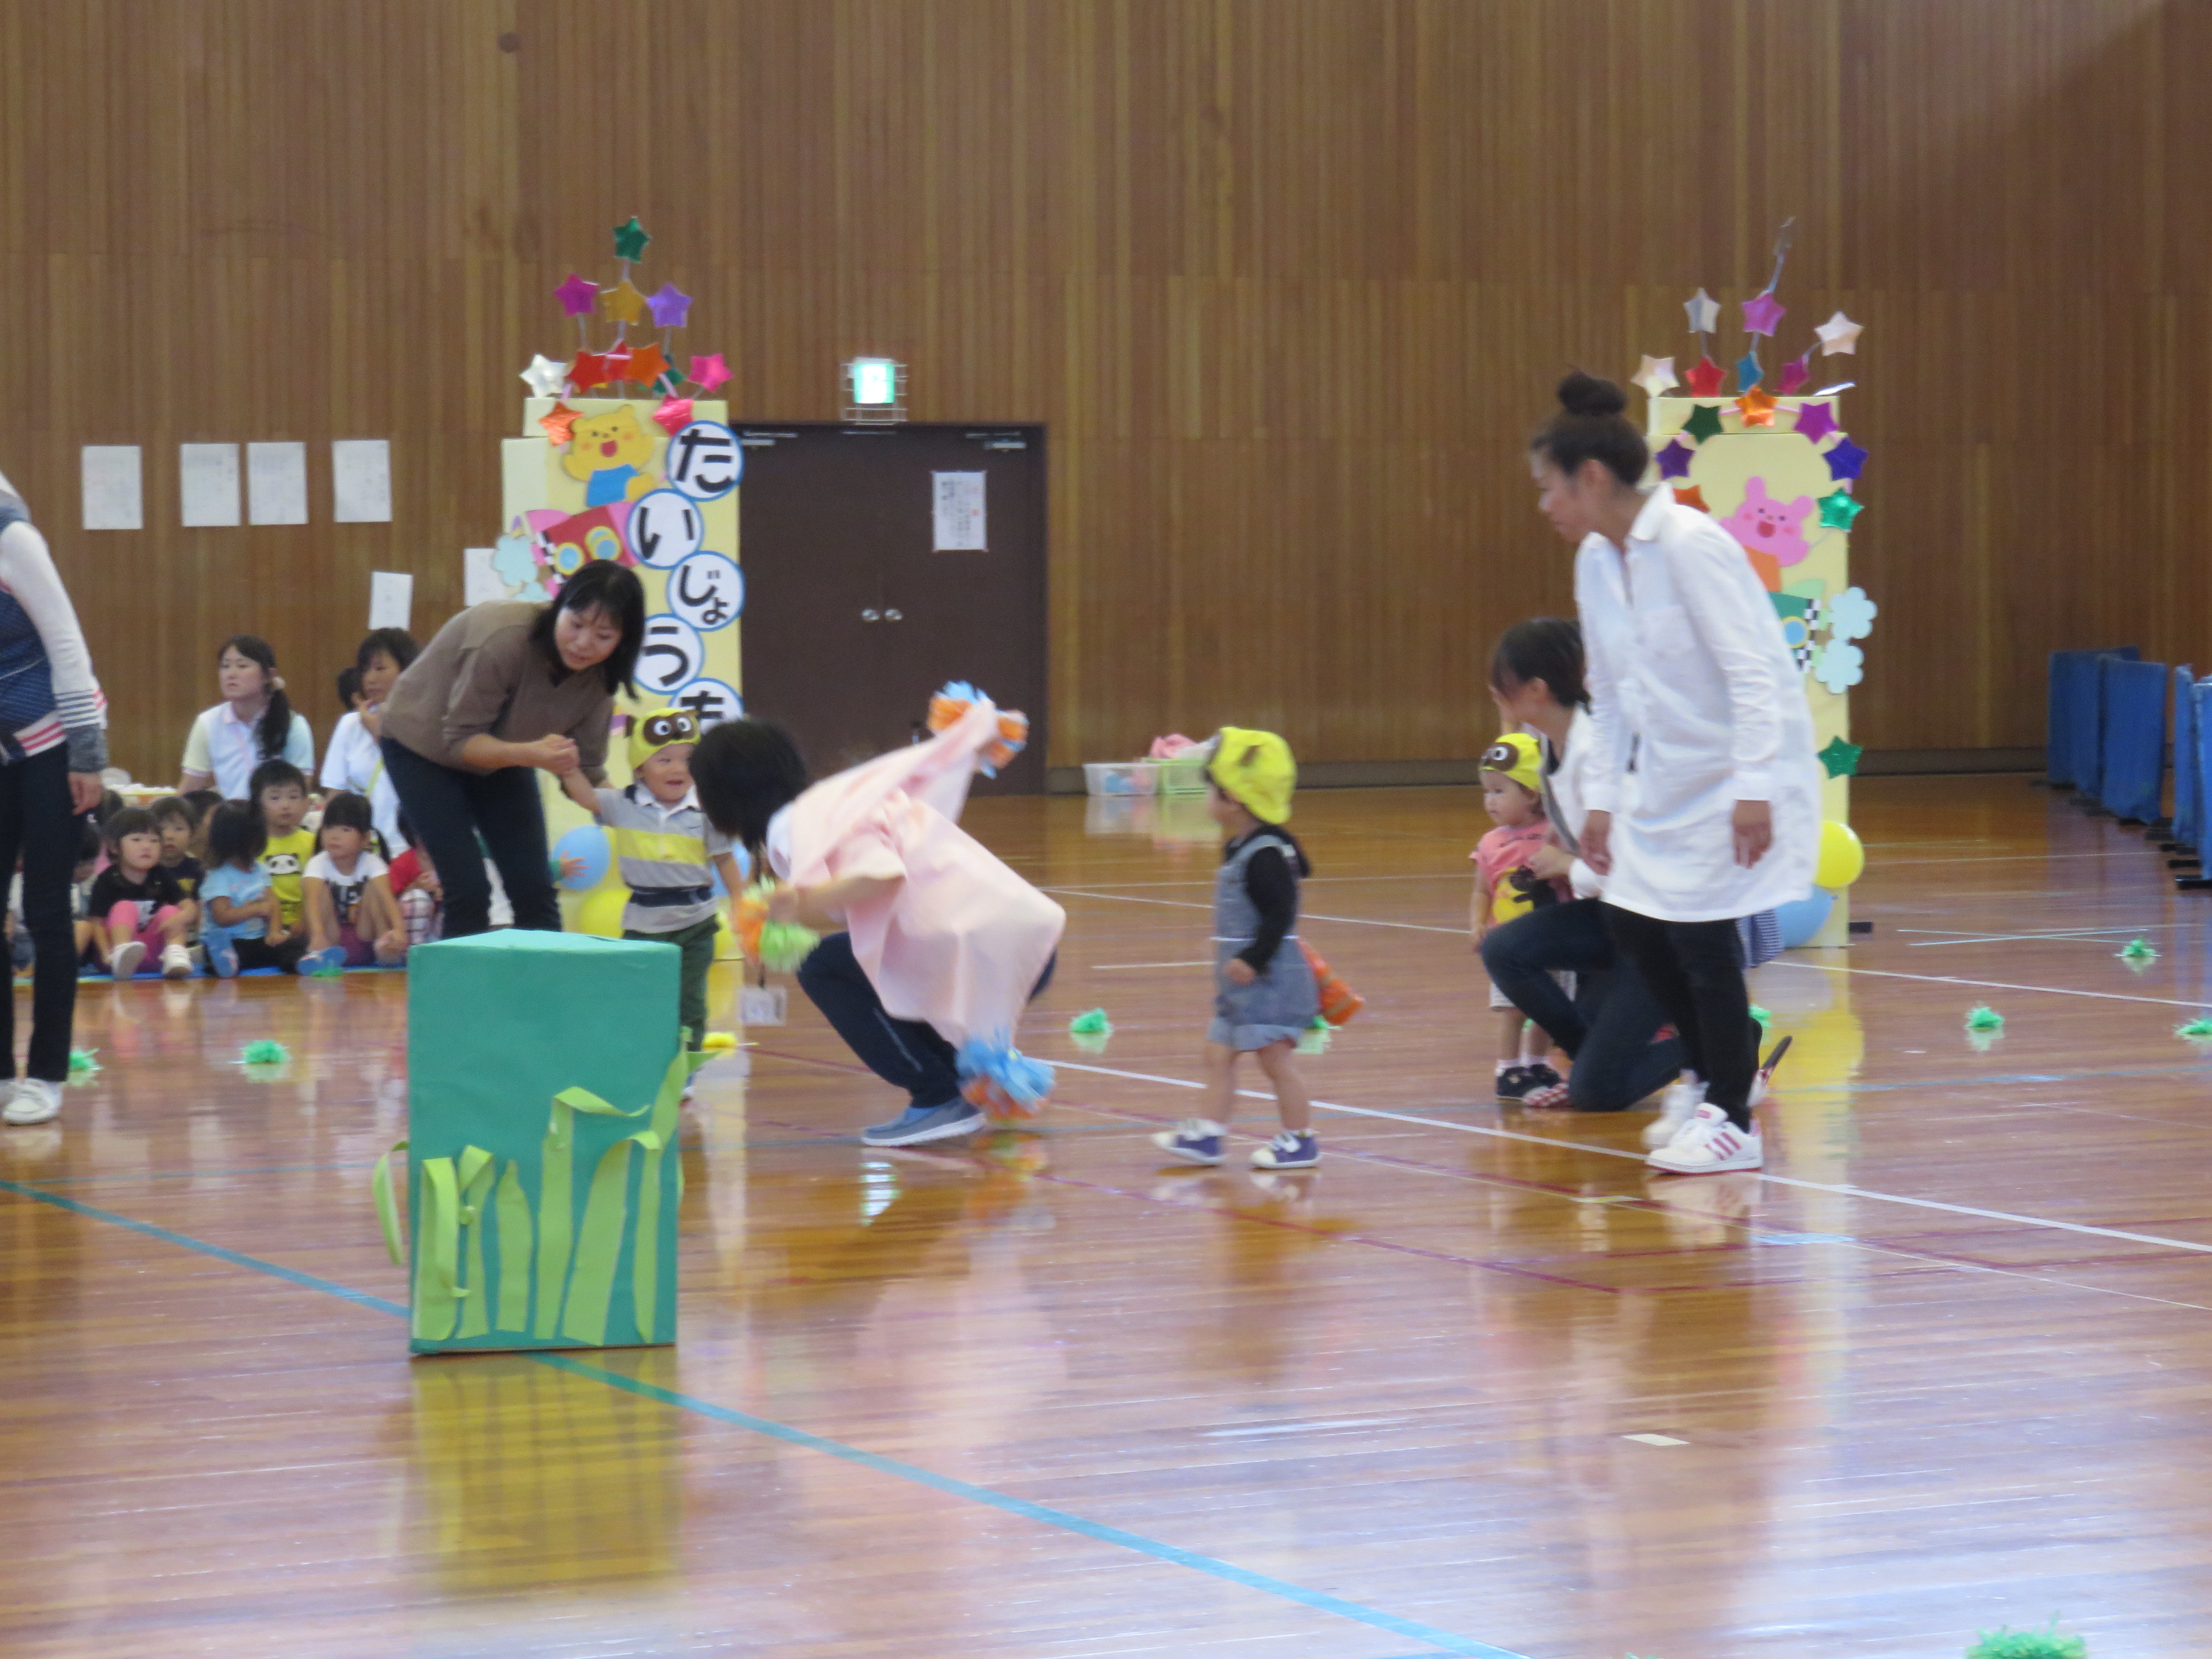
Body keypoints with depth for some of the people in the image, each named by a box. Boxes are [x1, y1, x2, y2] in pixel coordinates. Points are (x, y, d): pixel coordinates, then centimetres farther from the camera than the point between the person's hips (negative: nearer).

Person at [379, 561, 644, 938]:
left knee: (534, 889, -2)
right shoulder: (506, 640, -35)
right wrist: (530, 755, -46)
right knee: (468, 892, -14)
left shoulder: (597, 675, -17)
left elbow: (585, 772, -12)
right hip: (423, 747, -5)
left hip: (503, 751, 5)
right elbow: (459, 741, -28)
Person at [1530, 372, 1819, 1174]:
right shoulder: (1596, 561, 4)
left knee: (1700, 932, -8)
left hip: (1743, 769, -8)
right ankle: (1714, 1070, 29)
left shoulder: (1690, 545, -21)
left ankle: (1731, 1119, 6)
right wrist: (1602, 798, 11)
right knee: (1632, 923, 8)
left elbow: (1753, 673, -23)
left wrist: (1753, 790, -26)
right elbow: (1610, 692, 13)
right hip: (1668, 772, 8)